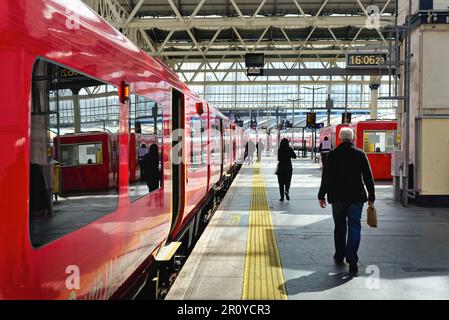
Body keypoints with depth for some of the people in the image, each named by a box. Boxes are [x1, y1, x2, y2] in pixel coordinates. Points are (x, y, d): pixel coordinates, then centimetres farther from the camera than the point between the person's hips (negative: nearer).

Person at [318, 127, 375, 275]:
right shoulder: (360, 154, -2)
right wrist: (371, 197, 7)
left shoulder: (332, 155, -1)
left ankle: (339, 256, 27)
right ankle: (352, 260, -10)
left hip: (337, 197, 1)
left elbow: (325, 177, -1)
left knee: (339, 227, 16)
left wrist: (322, 196, 6)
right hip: (356, 197, -1)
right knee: (354, 227, 0)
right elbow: (368, 177, -1)